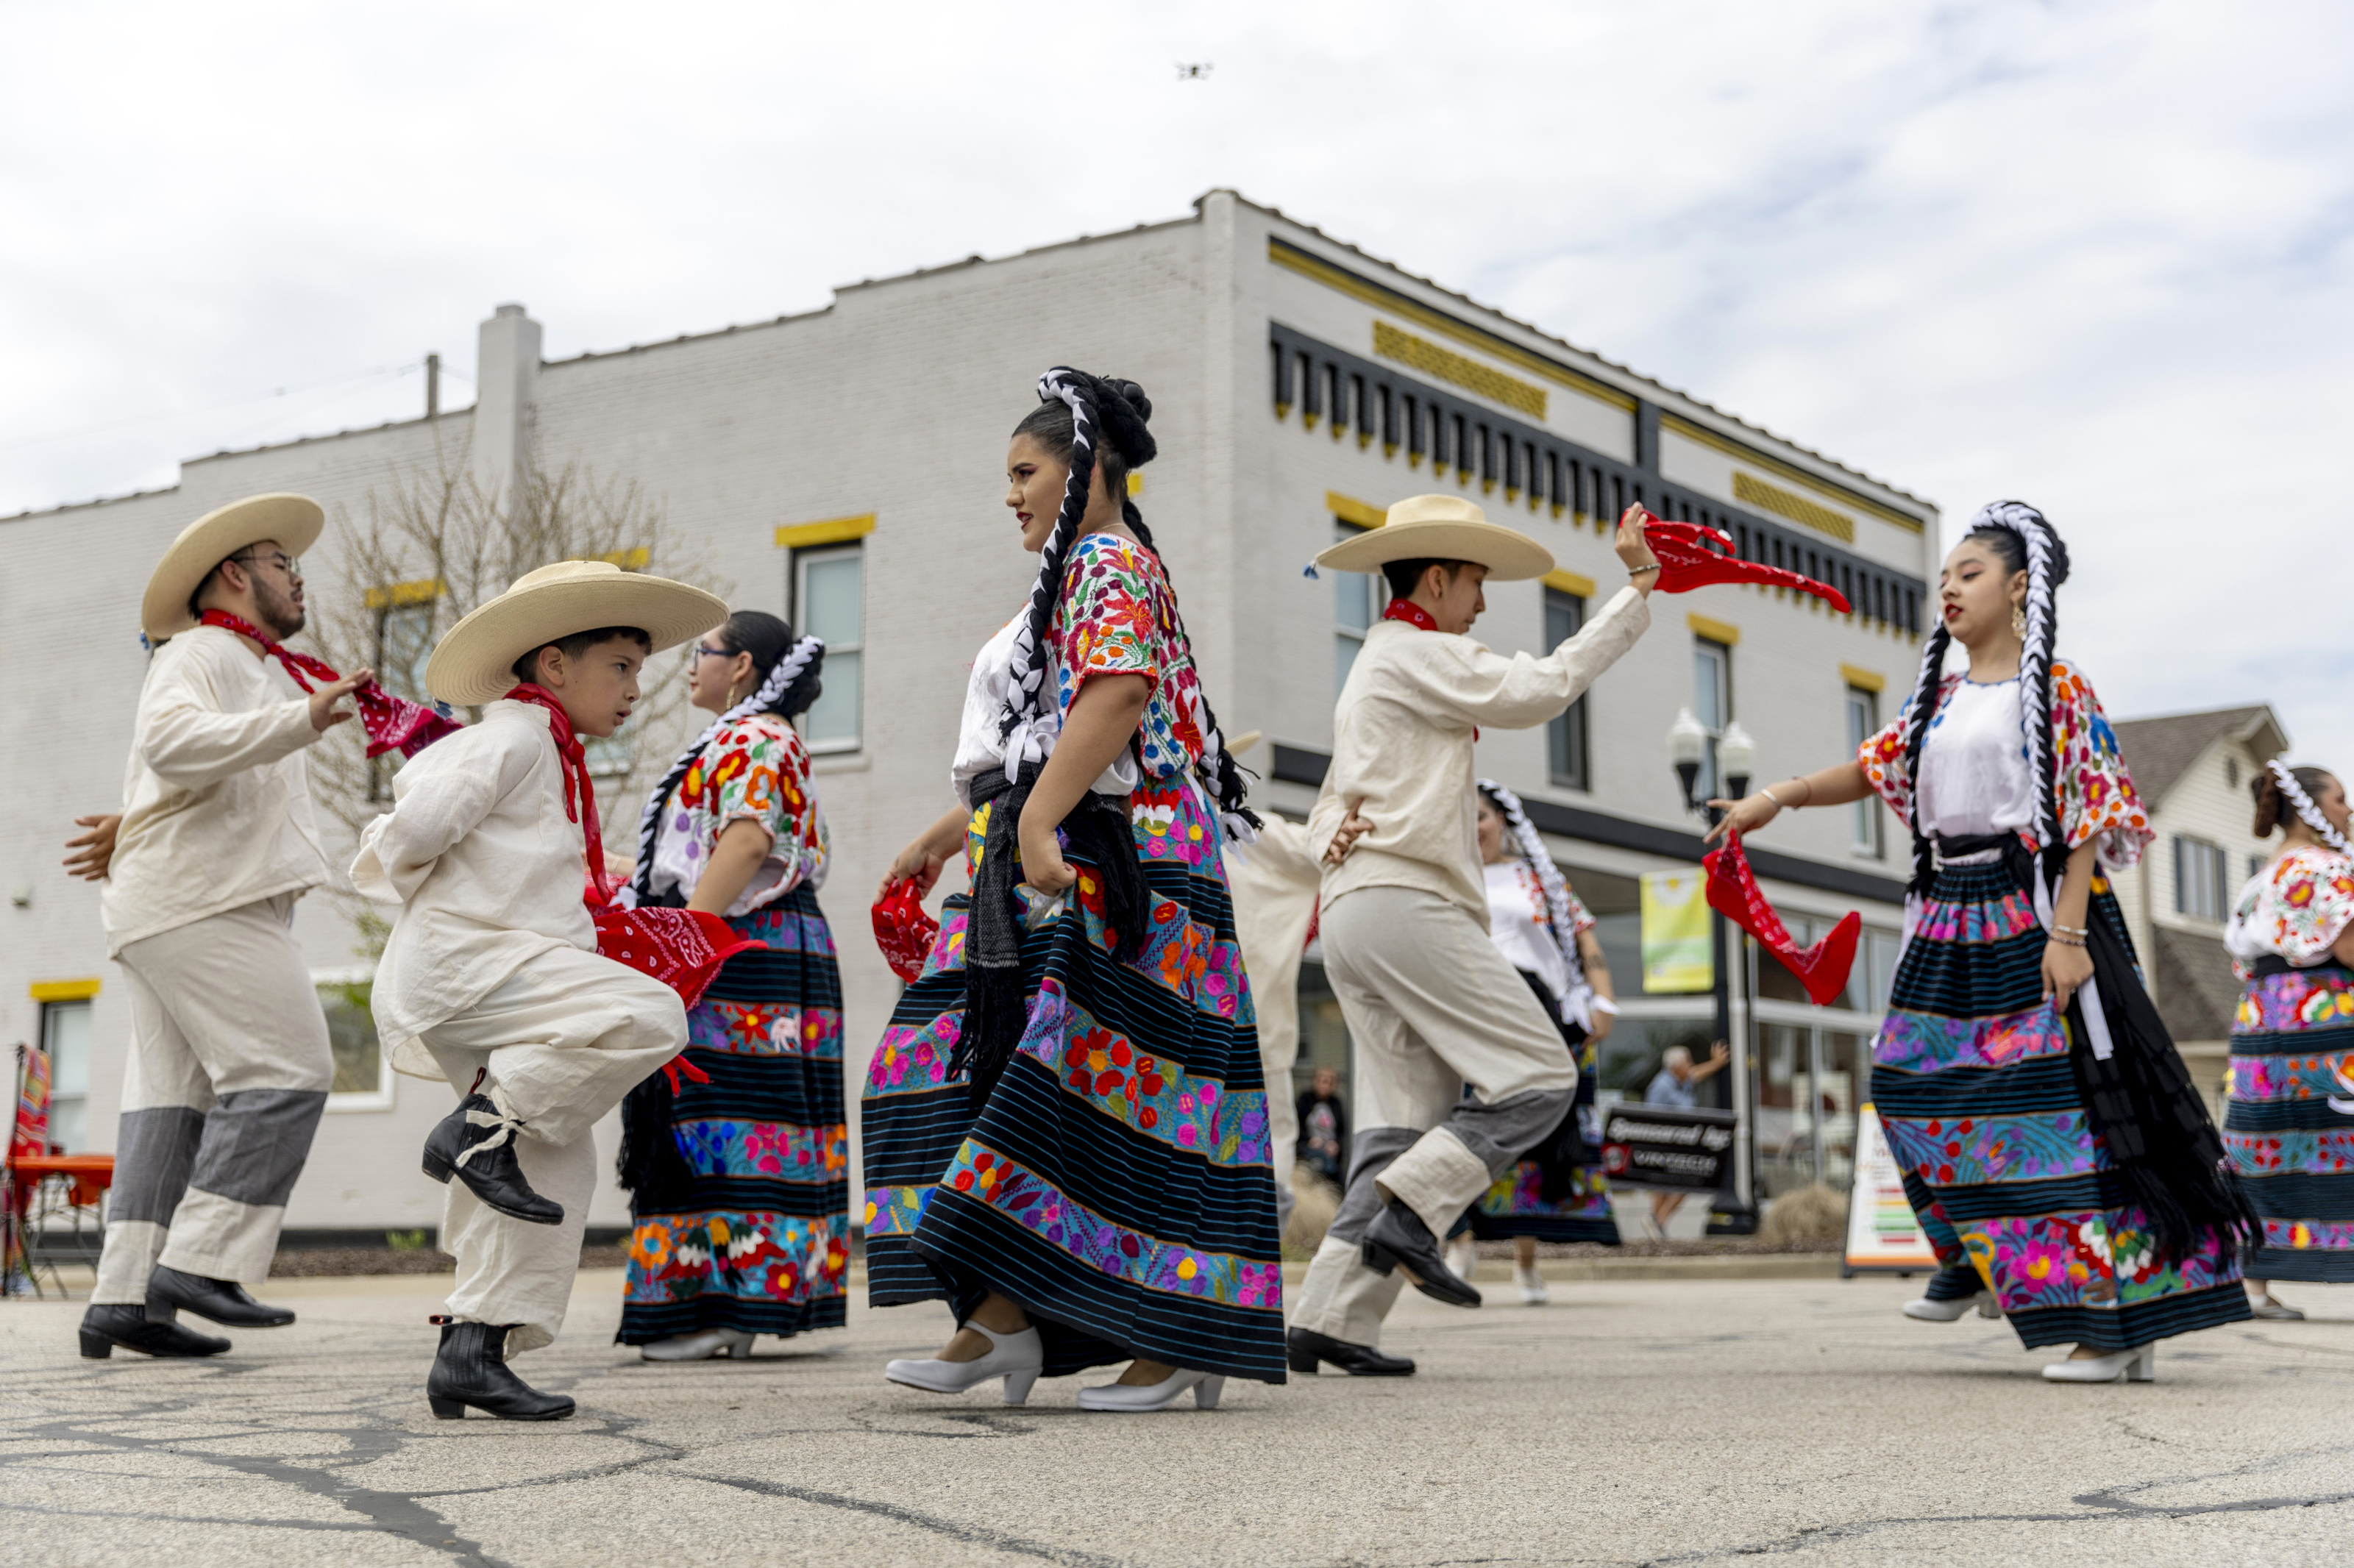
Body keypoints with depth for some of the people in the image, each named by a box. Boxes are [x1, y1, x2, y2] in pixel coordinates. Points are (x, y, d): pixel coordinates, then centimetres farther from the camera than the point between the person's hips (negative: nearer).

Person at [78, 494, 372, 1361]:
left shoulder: (248, 675, 29)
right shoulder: (199, 654, -3)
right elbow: (175, 743, -23)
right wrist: (302, 719, -30)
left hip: (178, 912, 10)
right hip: (203, 901, -10)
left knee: (173, 1098, 2)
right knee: (284, 1070, -15)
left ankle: (124, 1295, -3)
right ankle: (203, 1262, -18)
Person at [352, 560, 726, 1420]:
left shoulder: (551, 761, 26)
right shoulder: (515, 736, -5)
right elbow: (421, 823, -16)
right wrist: (404, 866, 3)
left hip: (491, 978, 10)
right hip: (462, 960, -10)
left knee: (559, 1159, 5)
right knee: (649, 1016, -26)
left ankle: (474, 1350, 5)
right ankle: (482, 1129, -18)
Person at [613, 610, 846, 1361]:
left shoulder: (749, 741, -8)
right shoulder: (769, 741, 24)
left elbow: (746, 843, -20)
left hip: (738, 948, -10)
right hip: (759, 955, 10)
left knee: (725, 1121, -12)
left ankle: (723, 1308, -13)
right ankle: (743, 1306, 8)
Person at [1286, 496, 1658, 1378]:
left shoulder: (1373, 670, 29)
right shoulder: (1414, 653, -2)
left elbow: (1330, 807, 30)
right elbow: (1539, 690, -13)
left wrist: (1337, 834, 6)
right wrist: (1637, 595, -7)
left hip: (1353, 911, 10)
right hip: (1404, 902, -10)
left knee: (1405, 1123, 4)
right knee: (1540, 1076, -10)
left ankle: (1333, 1315, -3)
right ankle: (1408, 1214, -18)